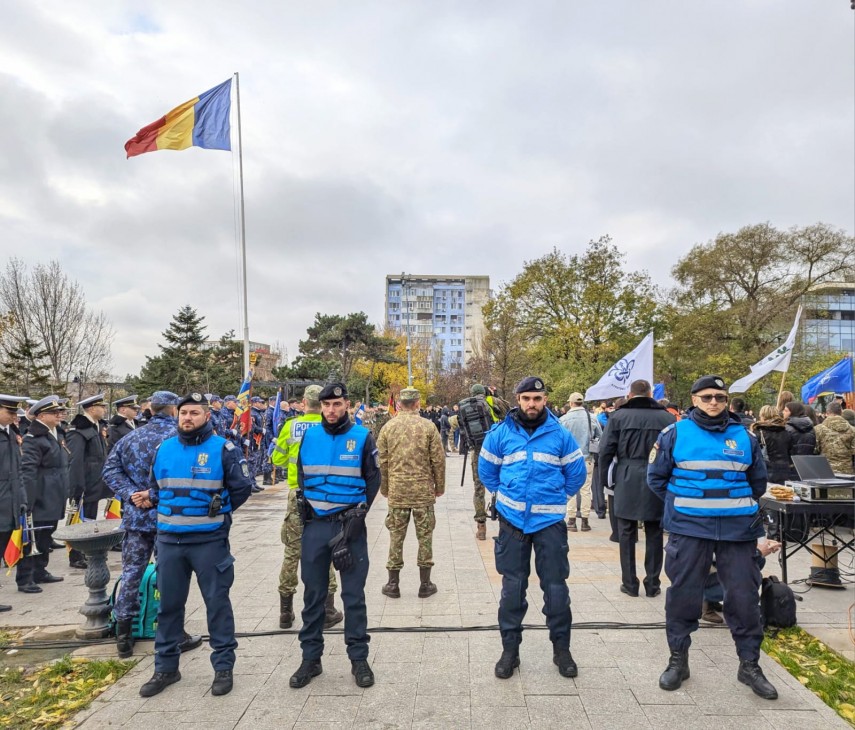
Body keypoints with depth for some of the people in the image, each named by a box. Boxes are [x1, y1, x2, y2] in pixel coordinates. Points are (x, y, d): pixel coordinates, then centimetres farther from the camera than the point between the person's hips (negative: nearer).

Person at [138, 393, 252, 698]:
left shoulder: (223, 449, -8)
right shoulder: (164, 449, 7)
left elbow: (242, 487, -3)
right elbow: (155, 487, 19)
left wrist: (219, 510, -5)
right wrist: (154, 501, 0)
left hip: (210, 540, -4)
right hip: (169, 539, 5)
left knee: (217, 603, 5)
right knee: (168, 604, 15)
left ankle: (223, 667, 19)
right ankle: (166, 667, 31)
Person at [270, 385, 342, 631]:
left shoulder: (291, 426, -2)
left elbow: (277, 459, 6)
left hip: (297, 494, 1)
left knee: (292, 551, 11)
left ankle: (286, 612, 20)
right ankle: (327, 610, 15)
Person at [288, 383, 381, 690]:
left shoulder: (362, 437, -4)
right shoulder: (309, 436, 3)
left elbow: (373, 479, 0)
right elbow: (301, 476, 14)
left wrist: (359, 512, -7)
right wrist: (304, 506, 5)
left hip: (349, 525, -2)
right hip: (315, 524, 3)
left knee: (354, 594, 7)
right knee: (313, 594, 12)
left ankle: (359, 658, 20)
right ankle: (311, 658, 25)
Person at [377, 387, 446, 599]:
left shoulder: (388, 428, 0)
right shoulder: (428, 428, -5)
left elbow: (382, 461, 4)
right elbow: (438, 460, -3)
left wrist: (384, 489, 14)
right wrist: (439, 487, 9)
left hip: (396, 491, 1)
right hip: (424, 491, -1)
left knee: (396, 536, 10)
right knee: (424, 536, 9)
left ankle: (393, 584, 17)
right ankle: (425, 584, 17)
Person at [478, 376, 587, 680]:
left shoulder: (560, 434, -3)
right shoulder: (501, 433, -1)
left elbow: (576, 473, 9)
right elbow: (487, 469, 12)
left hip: (550, 521, 0)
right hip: (512, 521, 1)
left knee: (556, 586, 7)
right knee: (512, 587, 9)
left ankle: (561, 648, 25)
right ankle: (510, 649, 23)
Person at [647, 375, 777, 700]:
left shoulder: (743, 436, 5)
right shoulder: (675, 433, -3)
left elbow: (757, 481, 18)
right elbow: (656, 476, 5)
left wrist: (737, 504, 15)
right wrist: (680, 505, 8)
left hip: (737, 529, 2)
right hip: (689, 528, -2)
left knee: (744, 596, 7)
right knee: (683, 594, 5)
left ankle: (749, 664, 25)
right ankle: (678, 659, 21)